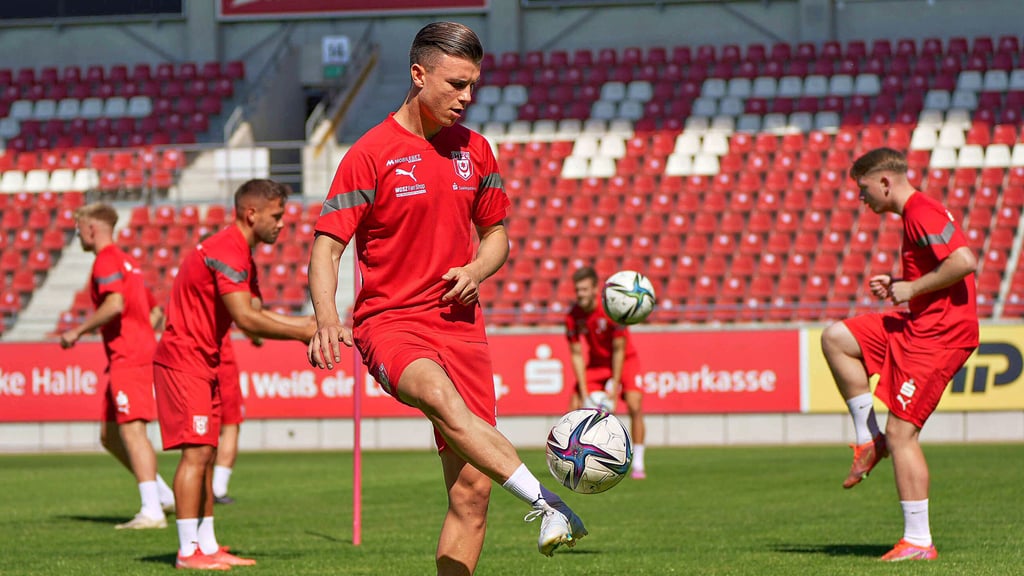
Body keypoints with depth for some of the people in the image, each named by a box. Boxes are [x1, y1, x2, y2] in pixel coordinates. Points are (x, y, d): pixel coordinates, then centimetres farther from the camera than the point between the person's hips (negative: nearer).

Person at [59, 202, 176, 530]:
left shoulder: (106, 261, -8)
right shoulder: (126, 262, 23)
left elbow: (115, 305, -24)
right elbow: (155, 312, 26)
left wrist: (78, 331, -16)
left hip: (128, 358, -10)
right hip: (134, 354, 10)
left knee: (131, 430, -15)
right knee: (109, 435, 14)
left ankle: (152, 511, -22)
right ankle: (163, 494, 15)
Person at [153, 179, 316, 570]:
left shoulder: (240, 254, 16)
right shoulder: (227, 252, -18)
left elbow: (256, 315, 16)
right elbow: (246, 319, -24)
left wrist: (306, 324, 8)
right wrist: (300, 334, -17)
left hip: (203, 364, 11)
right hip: (184, 360, -11)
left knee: (206, 454, 10)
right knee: (196, 452, -12)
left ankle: (207, 546, 13)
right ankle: (188, 551, -11)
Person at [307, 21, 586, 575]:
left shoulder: (474, 150, 11)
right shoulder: (371, 154, -5)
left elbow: (496, 234, 23)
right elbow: (326, 247, -7)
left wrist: (476, 269, -1)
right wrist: (327, 320, -25)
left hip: (460, 325, 5)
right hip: (390, 322, -5)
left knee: (472, 489, -4)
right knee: (439, 395, -39)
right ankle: (546, 503, -51)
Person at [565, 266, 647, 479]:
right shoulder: (573, 316, -17)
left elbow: (619, 350, -21)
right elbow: (576, 354, -9)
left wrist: (614, 387, -21)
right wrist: (583, 391, -15)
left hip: (625, 360, -4)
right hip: (596, 363, 4)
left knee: (635, 406, -21)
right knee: (575, 407, -9)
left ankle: (638, 464, -13)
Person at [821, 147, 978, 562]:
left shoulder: (921, 213, -16)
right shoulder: (915, 213, 16)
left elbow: (965, 262, -27)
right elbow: (941, 273, 23)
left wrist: (912, 288, -17)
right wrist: (898, 286, 10)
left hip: (940, 333, -10)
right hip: (920, 326, 10)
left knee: (900, 431, -9)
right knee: (836, 338, 11)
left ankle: (918, 542, -5)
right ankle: (868, 439, 11)